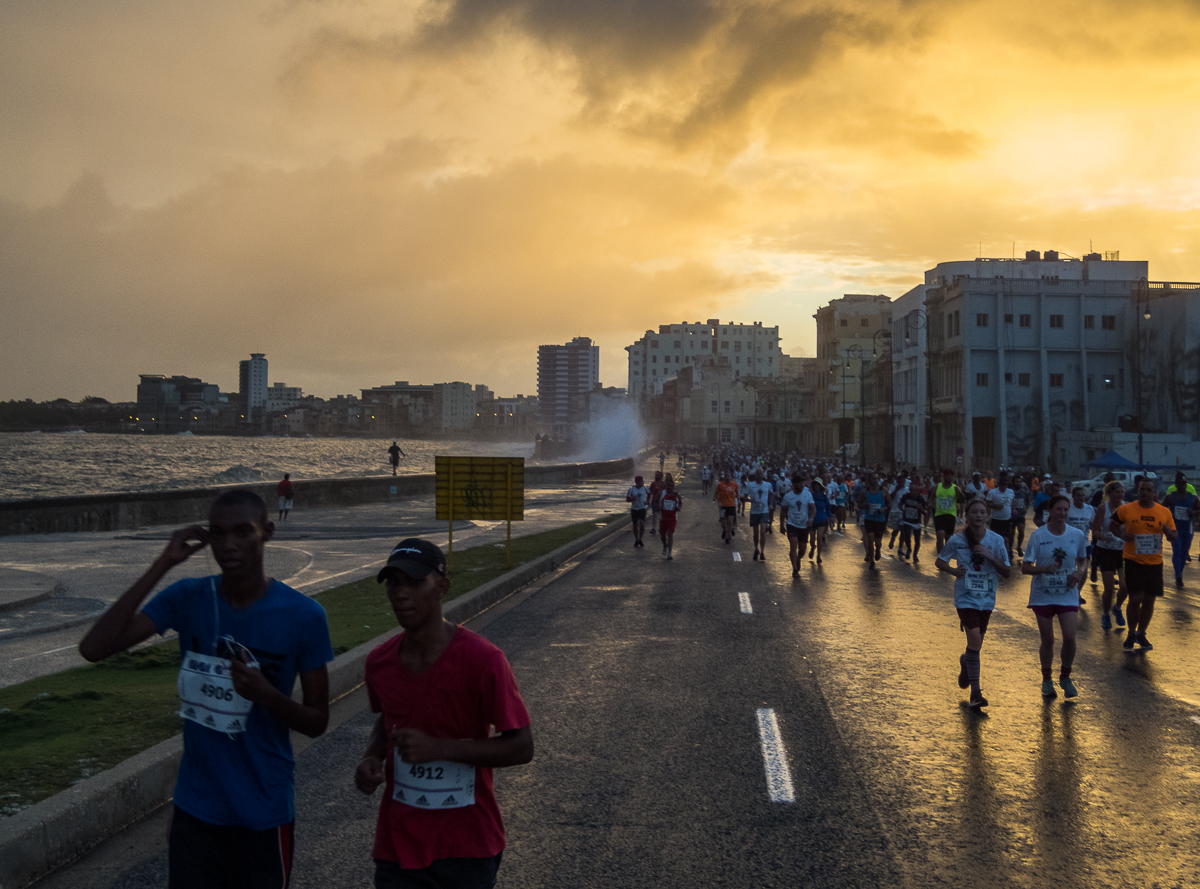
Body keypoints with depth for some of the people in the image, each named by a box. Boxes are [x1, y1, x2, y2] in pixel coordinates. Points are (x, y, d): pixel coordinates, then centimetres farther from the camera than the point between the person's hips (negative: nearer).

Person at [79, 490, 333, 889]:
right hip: (195, 809, 2)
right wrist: (162, 565, -21)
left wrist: (267, 694, -26)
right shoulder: (187, 597, -6)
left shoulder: (303, 615, -13)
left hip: (264, 814, -2)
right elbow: (93, 648, -18)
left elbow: (317, 722, -5)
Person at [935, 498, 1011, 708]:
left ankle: (965, 663, 49)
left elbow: (1007, 572, -3)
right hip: (965, 598, -3)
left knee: (976, 644, 15)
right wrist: (953, 570, -15)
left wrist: (990, 557, -20)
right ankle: (975, 691, -5)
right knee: (975, 642, -14)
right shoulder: (957, 540, -7)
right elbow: (939, 561, 5)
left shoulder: (996, 540, -4)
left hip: (987, 599, 3)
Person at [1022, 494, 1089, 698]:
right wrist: (1044, 569, -25)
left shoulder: (1078, 535, -1)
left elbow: (1083, 560, 15)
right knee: (1047, 640, 5)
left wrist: (1080, 572, -7)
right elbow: (1025, 567, -6)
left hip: (1068, 594, 1)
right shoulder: (1038, 535, -7)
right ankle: (1046, 680, 26)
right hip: (1043, 594, -1)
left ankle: (1065, 677, 14)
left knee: (1069, 637, -11)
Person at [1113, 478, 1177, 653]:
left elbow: (1174, 538, 8)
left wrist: (1168, 532, -15)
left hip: (1154, 562, 3)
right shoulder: (1126, 509, -6)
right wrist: (1121, 534, -12)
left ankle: (1141, 634, 30)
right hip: (1133, 560, -3)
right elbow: (1113, 525, 9)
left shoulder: (1165, 512, 1)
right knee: (1136, 598, -9)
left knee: (1149, 600, 10)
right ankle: (1131, 634, 13)